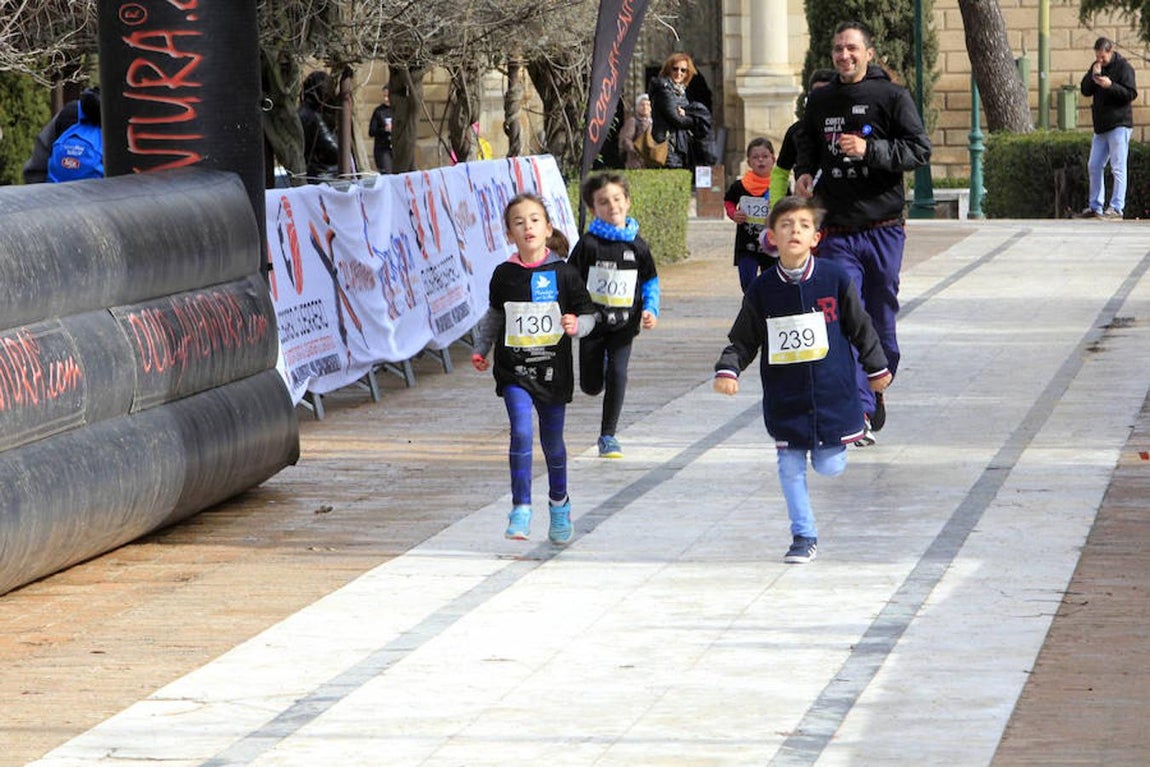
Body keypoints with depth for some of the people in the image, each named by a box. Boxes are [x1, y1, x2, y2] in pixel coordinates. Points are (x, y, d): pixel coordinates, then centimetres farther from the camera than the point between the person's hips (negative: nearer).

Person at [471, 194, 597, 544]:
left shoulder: (563, 273, -5)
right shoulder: (504, 275, 0)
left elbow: (588, 314, 2)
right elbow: (493, 316, 17)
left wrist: (576, 325, -19)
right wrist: (481, 349, 10)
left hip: (553, 369, 0)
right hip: (513, 370, 0)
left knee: (552, 441, 13)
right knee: (521, 432, -18)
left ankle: (559, 503, 37)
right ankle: (521, 508, -11)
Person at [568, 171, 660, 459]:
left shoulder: (636, 245, 0)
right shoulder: (589, 244, -9)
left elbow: (650, 282, 10)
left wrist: (650, 310, -5)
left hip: (624, 324, 1)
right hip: (593, 321, -1)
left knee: (617, 375, -10)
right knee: (591, 386, 4)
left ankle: (608, 435, 4)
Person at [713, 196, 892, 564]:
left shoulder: (835, 278, -4)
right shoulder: (762, 290, -3)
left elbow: (860, 327, 7)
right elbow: (743, 340, 5)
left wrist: (877, 368, 14)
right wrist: (728, 369, -12)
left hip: (831, 392, -1)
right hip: (785, 400, 1)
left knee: (829, 465, 3)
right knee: (791, 467, 2)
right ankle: (803, 536, 15)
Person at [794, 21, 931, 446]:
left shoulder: (892, 97, -2)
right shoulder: (820, 101, 11)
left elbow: (919, 148, -7)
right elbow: (806, 142, 27)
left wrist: (869, 150, -19)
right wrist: (804, 171, 6)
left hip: (883, 228, -2)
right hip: (837, 230, 2)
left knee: (881, 322, 8)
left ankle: (876, 398, 29)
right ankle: (860, 414, -13)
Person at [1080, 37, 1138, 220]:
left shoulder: (1123, 67, -8)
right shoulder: (1096, 66, 12)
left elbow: (1131, 94, -13)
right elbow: (1085, 91, 7)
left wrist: (1110, 85, -24)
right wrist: (1093, 75, -9)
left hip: (1119, 125, -8)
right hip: (1101, 126, 8)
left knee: (1118, 168, -8)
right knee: (1094, 166, 10)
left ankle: (1116, 208, -9)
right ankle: (1095, 207, 17)